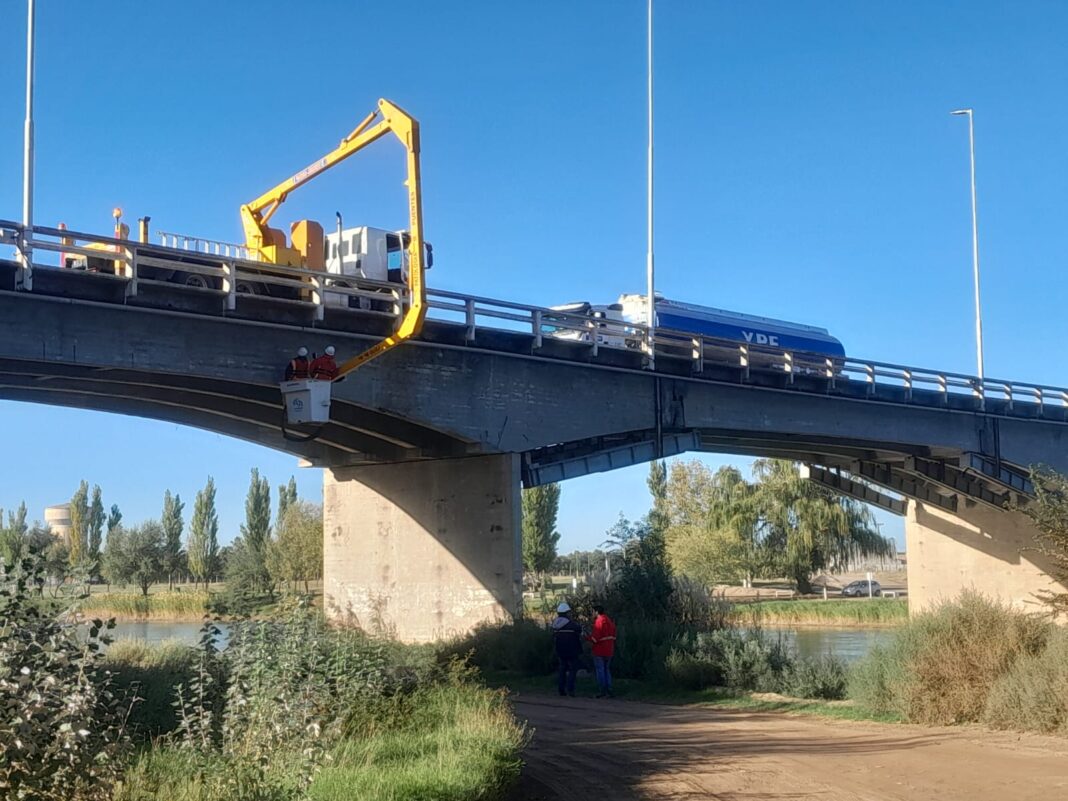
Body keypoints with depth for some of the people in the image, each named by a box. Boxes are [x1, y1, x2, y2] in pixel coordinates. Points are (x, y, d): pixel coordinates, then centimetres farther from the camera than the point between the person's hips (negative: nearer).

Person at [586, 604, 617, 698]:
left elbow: (595, 638, -20)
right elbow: (613, 635, 12)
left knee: (600, 670, 1)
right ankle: (609, 691, 13)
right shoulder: (610, 620, 9)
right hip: (609, 650, 7)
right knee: (606, 670, 16)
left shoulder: (598, 621, -17)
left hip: (600, 650, -7)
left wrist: (587, 637, -4)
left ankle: (602, 691, 1)